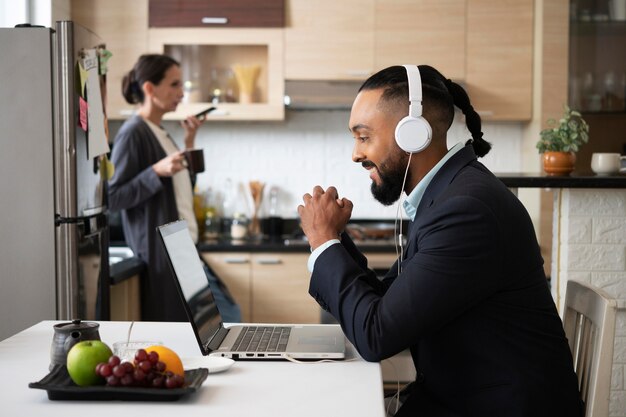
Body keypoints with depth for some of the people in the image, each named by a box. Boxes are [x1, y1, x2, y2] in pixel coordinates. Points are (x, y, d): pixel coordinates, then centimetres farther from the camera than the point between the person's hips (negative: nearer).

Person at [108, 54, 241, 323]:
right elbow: (113, 198, -15)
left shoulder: (160, 133, 15)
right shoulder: (133, 133, -11)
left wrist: (189, 142, 12)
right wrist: (157, 171, -24)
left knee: (228, 315, 10)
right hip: (161, 253, -9)